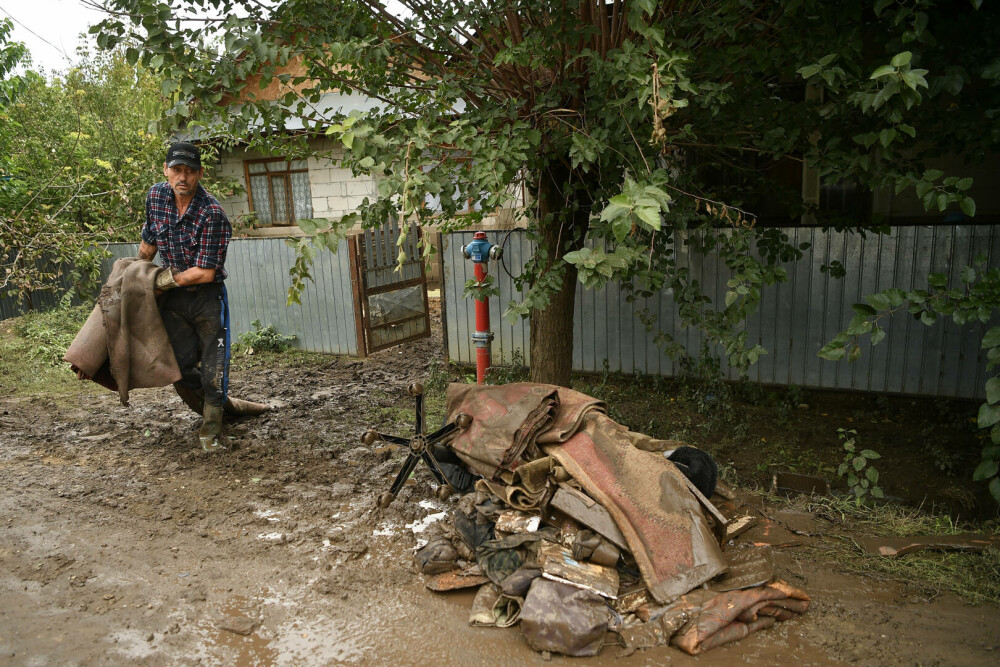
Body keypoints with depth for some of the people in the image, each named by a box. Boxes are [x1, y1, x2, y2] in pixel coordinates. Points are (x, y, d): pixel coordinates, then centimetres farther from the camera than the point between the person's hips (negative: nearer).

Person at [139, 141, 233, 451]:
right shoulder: (156, 196, -2)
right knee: (181, 364, 5)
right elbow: (148, 242, 15)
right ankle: (209, 401, 34)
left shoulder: (212, 214, -22)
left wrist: (167, 280, -12)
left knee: (213, 366, -3)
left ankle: (211, 430, 12)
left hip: (207, 297, -5)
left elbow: (205, 272, -21)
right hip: (173, 297, 5)